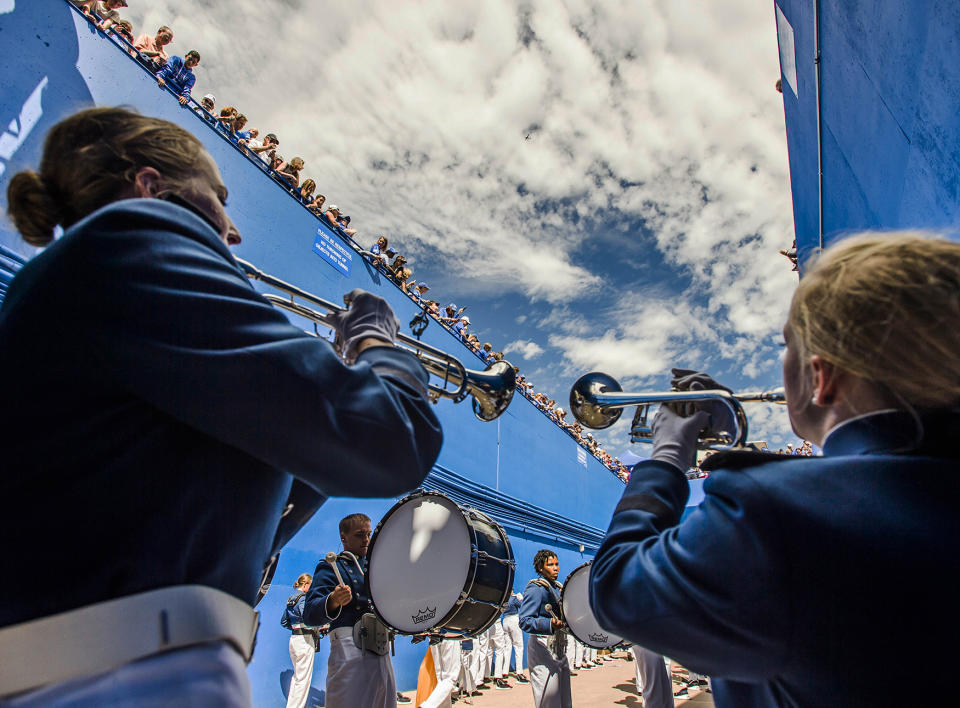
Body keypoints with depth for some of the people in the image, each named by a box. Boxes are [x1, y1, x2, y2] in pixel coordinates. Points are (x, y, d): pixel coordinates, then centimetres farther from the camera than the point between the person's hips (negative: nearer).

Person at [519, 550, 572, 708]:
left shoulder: (558, 588, 15)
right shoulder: (535, 589, -13)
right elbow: (525, 621, -22)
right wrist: (550, 624, -36)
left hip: (560, 649, 9)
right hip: (544, 650, -9)